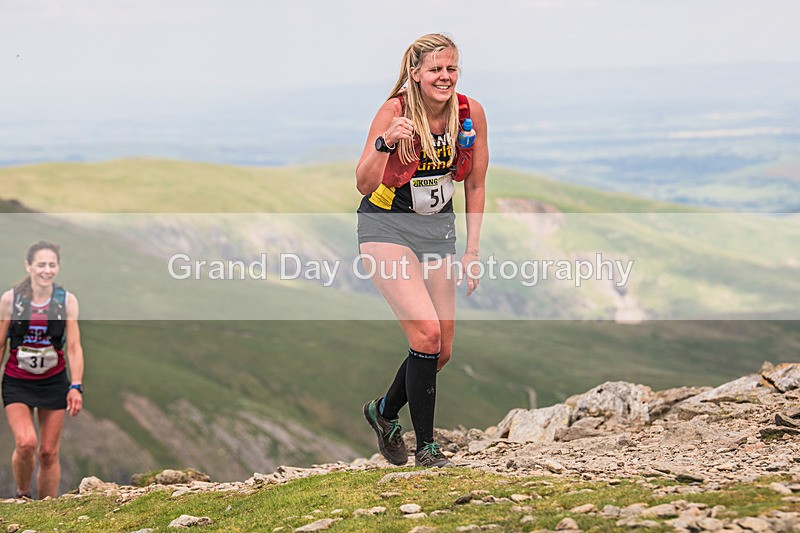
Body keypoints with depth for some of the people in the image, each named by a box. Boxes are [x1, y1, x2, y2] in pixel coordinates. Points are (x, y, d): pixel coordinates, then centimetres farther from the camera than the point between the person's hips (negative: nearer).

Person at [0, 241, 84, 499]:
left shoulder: (67, 301, -2)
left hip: (54, 382, 1)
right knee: (26, 443, -20)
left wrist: (76, 387, -8)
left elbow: (74, 347, -1)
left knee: (48, 452, 3)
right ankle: (22, 495, 5)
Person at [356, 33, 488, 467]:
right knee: (426, 333, -20)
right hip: (387, 227, -5)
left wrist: (473, 250, 0)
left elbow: (475, 185, 3)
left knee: (441, 350, 3)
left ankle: (384, 411, 31)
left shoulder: (470, 113, -8)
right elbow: (364, 185, -26)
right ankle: (426, 447, -8)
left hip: (439, 229, 5)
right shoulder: (395, 111, -20)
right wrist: (385, 144, -44)